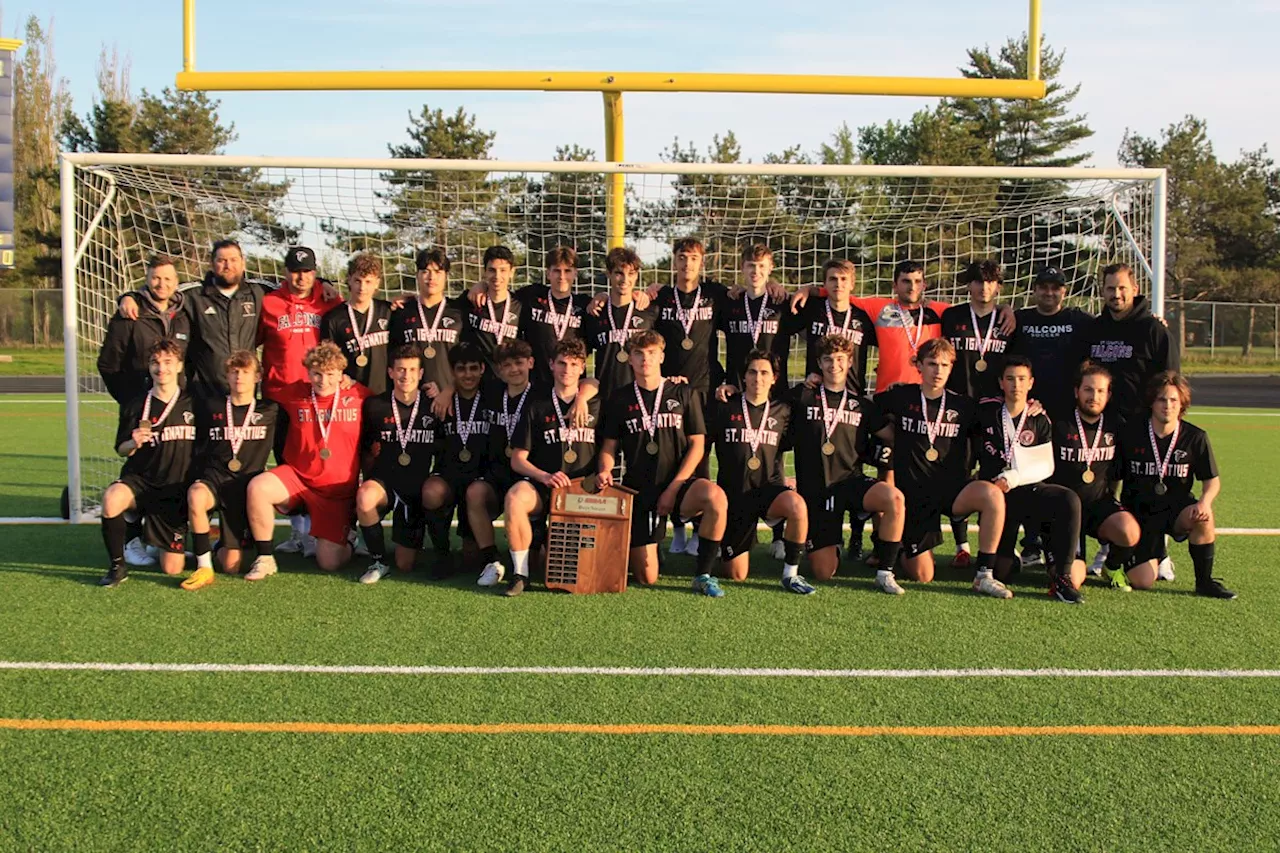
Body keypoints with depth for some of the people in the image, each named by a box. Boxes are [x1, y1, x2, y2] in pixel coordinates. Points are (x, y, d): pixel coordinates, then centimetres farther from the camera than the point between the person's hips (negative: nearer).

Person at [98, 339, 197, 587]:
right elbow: (121, 450, 8)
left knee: (172, 569, -4)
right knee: (111, 498, -38)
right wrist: (134, 443, -14)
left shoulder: (193, 405, 3)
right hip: (139, 480, 0)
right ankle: (117, 566, -17)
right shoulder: (135, 407, 2)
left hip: (176, 490, 0)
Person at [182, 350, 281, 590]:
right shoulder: (209, 406, 10)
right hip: (213, 478, 0)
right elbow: (195, 443, 18)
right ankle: (204, 567, -25)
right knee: (196, 495, -40)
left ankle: (223, 545, 30)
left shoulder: (270, 411, 10)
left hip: (246, 486, 0)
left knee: (231, 566, -7)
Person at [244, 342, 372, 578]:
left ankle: (344, 541, 31)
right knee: (258, 487, -31)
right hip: (297, 477, 1)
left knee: (330, 563, -8)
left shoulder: (359, 395, -5)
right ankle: (264, 558, -13)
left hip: (339, 490, -1)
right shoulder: (294, 394, -1)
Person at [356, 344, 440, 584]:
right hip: (384, 482, 0)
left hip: (416, 491, 1)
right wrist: (371, 481, 1)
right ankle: (378, 562, -16)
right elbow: (366, 451, 9)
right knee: (365, 497, -39)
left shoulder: (433, 407, -1)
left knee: (405, 565, -1)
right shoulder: (374, 406, -2)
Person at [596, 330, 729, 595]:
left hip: (678, 484, -1)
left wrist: (673, 489, -8)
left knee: (715, 496, -37)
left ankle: (703, 576, -22)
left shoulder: (684, 394, 6)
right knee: (646, 578, -6)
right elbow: (609, 447, 10)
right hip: (639, 490, 1)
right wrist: (604, 471, -13)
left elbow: (697, 446, 2)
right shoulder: (619, 399, 9)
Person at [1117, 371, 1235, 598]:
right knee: (1143, 582, -14)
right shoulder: (1131, 433, -5)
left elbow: (1212, 480, 0)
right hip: (1140, 511, -1)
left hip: (1177, 507, 1)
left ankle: (1204, 581, -15)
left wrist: (1205, 501, -21)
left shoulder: (1195, 437, -3)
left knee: (1203, 515, -36)